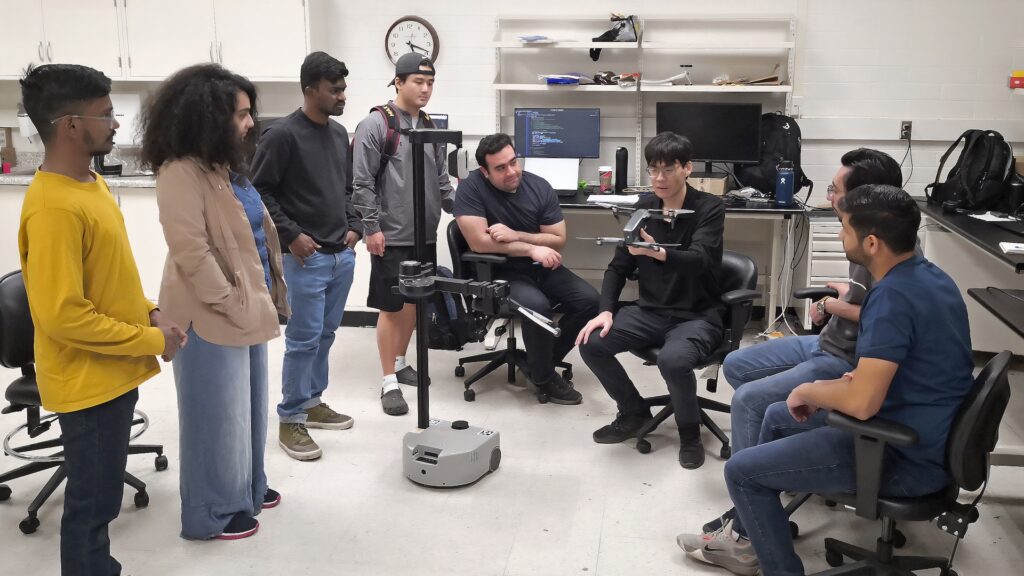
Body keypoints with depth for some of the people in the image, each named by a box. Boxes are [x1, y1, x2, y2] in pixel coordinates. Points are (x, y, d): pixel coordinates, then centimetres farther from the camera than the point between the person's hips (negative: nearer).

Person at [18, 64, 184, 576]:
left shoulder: (89, 182, 6)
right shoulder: (54, 207, -25)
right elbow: (62, 316, -27)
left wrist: (149, 311, 3)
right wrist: (151, 340, -19)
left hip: (113, 374, 9)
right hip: (88, 382, -9)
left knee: (102, 494, 22)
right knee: (92, 502, 6)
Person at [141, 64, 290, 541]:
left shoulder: (226, 165, 10)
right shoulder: (181, 173, -20)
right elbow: (192, 253, -24)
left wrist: (263, 296, 14)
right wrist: (231, 304, -18)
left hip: (248, 305, 9)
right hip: (213, 315, -9)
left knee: (246, 404, 20)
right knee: (217, 412, 5)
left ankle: (246, 487, 38)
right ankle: (214, 512, 21)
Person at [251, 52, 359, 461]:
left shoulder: (340, 134, 12)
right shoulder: (284, 135, -12)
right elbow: (258, 190, -12)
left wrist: (353, 227, 10)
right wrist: (292, 235, -14)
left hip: (342, 255, 8)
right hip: (306, 258, -7)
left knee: (326, 334, 15)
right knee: (303, 339, -4)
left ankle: (312, 403, 28)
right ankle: (291, 420, 7)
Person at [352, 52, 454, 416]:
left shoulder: (430, 127, 12)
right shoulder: (375, 125, -9)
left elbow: (441, 180, 18)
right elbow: (362, 183, -12)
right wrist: (372, 227, -15)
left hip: (425, 235, 7)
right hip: (392, 236, -6)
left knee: (413, 302, 15)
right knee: (391, 307, -1)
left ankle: (400, 362, 31)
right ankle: (389, 382, 7)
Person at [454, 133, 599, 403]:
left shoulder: (540, 187, -6)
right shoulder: (471, 188, -17)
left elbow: (558, 239, -5)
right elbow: (478, 242, -24)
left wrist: (515, 235, -21)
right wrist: (532, 249, -24)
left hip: (542, 269, 5)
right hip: (499, 273, -5)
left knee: (589, 300, -13)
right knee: (537, 305, -32)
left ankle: (544, 360, 7)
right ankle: (543, 376, -6)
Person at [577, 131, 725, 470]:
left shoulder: (709, 209, -10)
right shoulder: (644, 208, 4)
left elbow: (700, 260, -28)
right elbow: (620, 265, 9)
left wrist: (657, 252, -48)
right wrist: (606, 310, -8)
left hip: (698, 316, -5)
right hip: (650, 311, 5)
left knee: (673, 360, -36)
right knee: (591, 343, -15)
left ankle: (690, 431, -4)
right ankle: (634, 413, 10)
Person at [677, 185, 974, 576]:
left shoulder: (894, 296, -27)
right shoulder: (927, 275, 4)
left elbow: (862, 403, -32)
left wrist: (810, 391, -11)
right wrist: (845, 382, 5)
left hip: (908, 457, -10)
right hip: (921, 432, 10)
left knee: (741, 470, -5)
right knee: (778, 416, 24)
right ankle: (744, 539, 34)